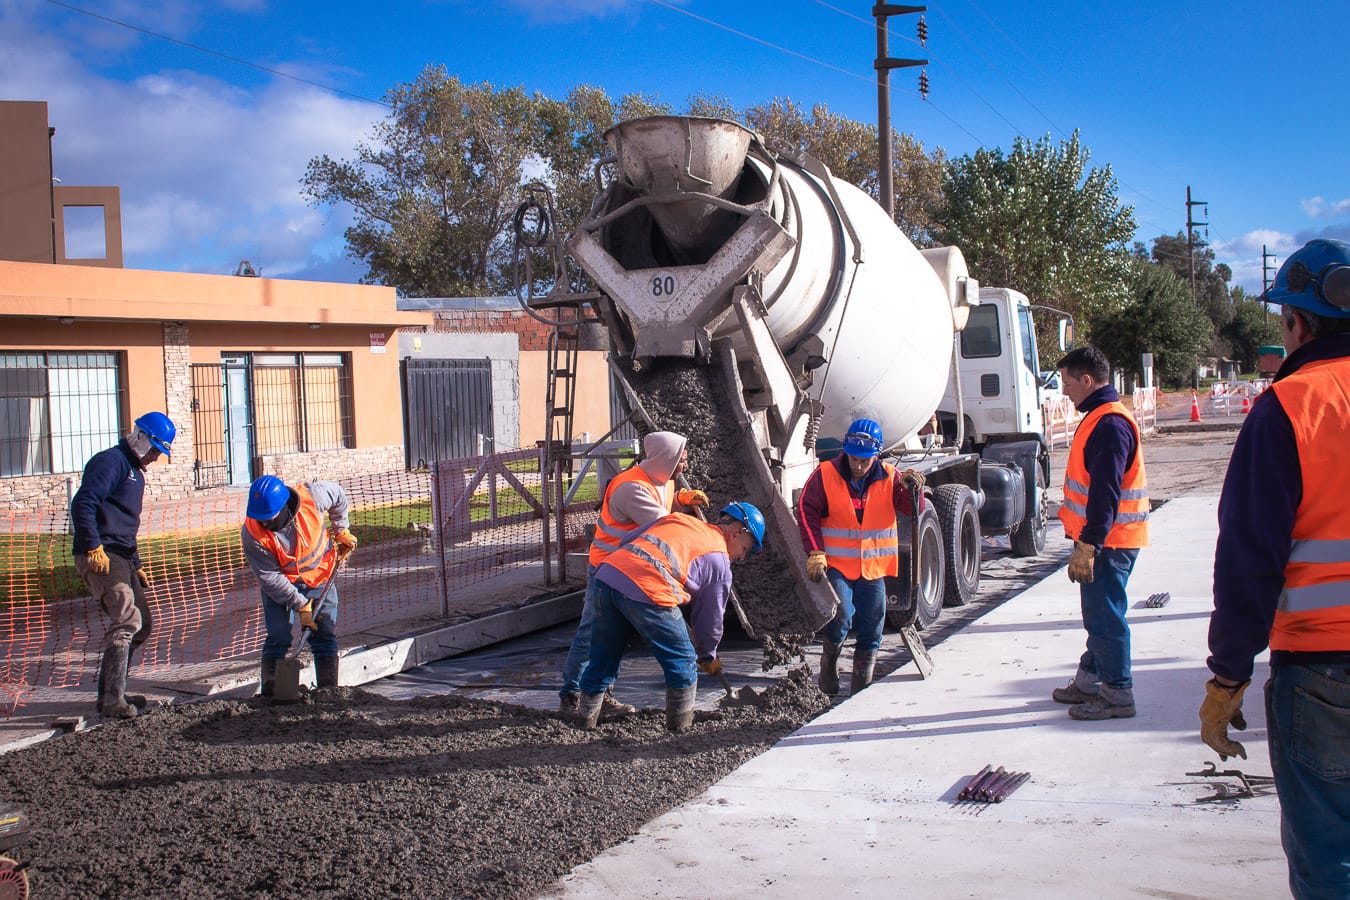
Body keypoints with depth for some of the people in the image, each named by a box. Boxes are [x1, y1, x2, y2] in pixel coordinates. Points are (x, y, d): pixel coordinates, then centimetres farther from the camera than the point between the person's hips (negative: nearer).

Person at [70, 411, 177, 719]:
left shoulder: (136, 473, 25)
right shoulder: (111, 461, -6)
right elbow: (82, 503, -20)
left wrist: (136, 566, 28)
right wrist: (94, 548, -26)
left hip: (121, 558, 10)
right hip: (100, 556, -10)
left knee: (141, 626, 13)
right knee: (127, 619, -22)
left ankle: (109, 693, 22)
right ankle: (113, 699, -23)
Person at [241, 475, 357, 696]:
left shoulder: (311, 497, -28)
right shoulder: (252, 534, -28)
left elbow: (337, 494, -3)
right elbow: (270, 578, -21)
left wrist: (341, 530, 2)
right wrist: (300, 605, -22)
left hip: (319, 576, 2)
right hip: (279, 583, -1)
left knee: (325, 637, 0)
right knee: (278, 638, -11)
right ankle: (270, 693, -5)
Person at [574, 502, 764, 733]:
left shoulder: (676, 519, 29)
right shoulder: (720, 561, 14)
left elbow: (627, 541, 28)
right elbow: (710, 619, 20)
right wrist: (708, 657, 37)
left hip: (607, 573, 7)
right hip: (647, 592, -7)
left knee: (602, 660, 23)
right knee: (683, 663, 13)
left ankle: (586, 718, 34)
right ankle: (681, 726, 21)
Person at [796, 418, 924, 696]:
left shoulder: (888, 477, 0)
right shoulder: (825, 474, -7)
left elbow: (912, 509, -5)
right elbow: (806, 511, -6)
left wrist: (913, 488, -27)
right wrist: (815, 553, -14)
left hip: (873, 568, 3)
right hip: (835, 565, -3)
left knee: (870, 631, 7)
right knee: (841, 619, -20)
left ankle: (861, 687, 23)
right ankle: (829, 664, 10)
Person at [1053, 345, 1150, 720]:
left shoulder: (1110, 424, -20)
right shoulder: (1100, 416, 14)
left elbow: (1105, 492, -25)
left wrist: (1087, 545, -26)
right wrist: (1084, 538, 24)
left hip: (1108, 541, -11)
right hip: (1103, 538, 11)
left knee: (1104, 615, -4)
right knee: (1099, 613, 18)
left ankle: (1118, 695, 4)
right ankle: (1090, 680, 28)